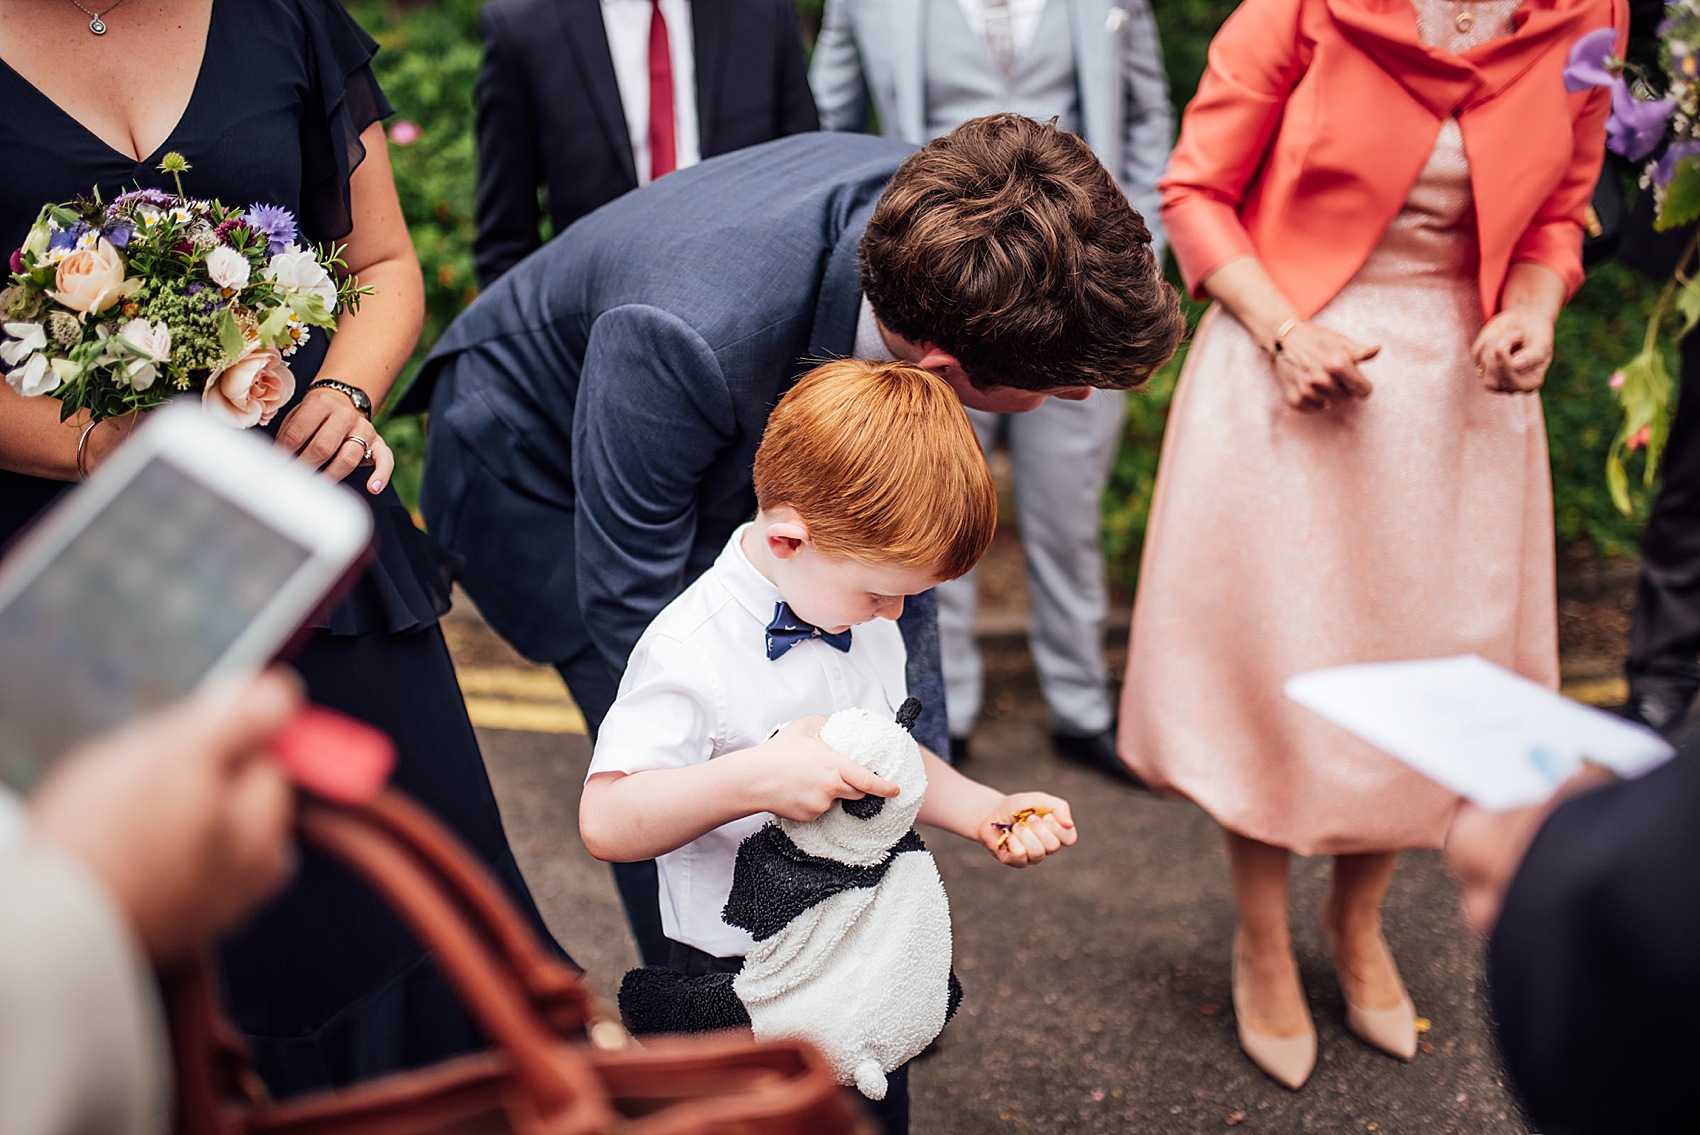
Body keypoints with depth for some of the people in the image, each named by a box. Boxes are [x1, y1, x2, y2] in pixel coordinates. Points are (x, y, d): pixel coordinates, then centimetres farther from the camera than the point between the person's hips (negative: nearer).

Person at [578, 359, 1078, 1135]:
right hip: (743, 978, -7)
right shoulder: (691, 651, -25)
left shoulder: (863, 616, 1)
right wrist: (756, 780, -41)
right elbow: (606, 822, -30)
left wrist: (986, 812, 1)